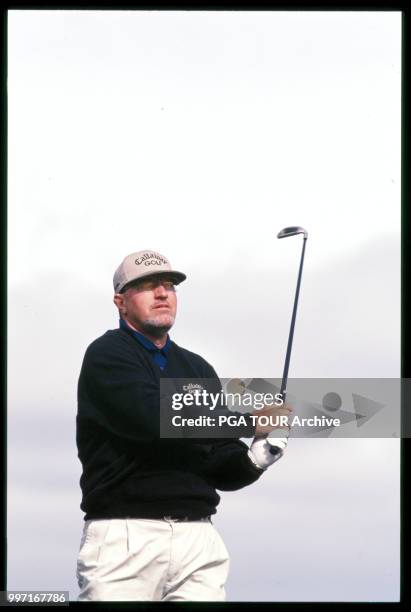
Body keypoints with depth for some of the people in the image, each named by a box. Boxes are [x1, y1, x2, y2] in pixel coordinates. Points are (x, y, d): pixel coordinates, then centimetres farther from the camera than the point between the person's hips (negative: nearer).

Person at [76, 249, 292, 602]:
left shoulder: (198, 370, 21)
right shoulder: (107, 355, 3)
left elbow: (224, 472, 17)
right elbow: (154, 418, -15)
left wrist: (254, 459, -7)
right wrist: (248, 422, -12)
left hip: (198, 543, 5)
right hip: (126, 535, -5)